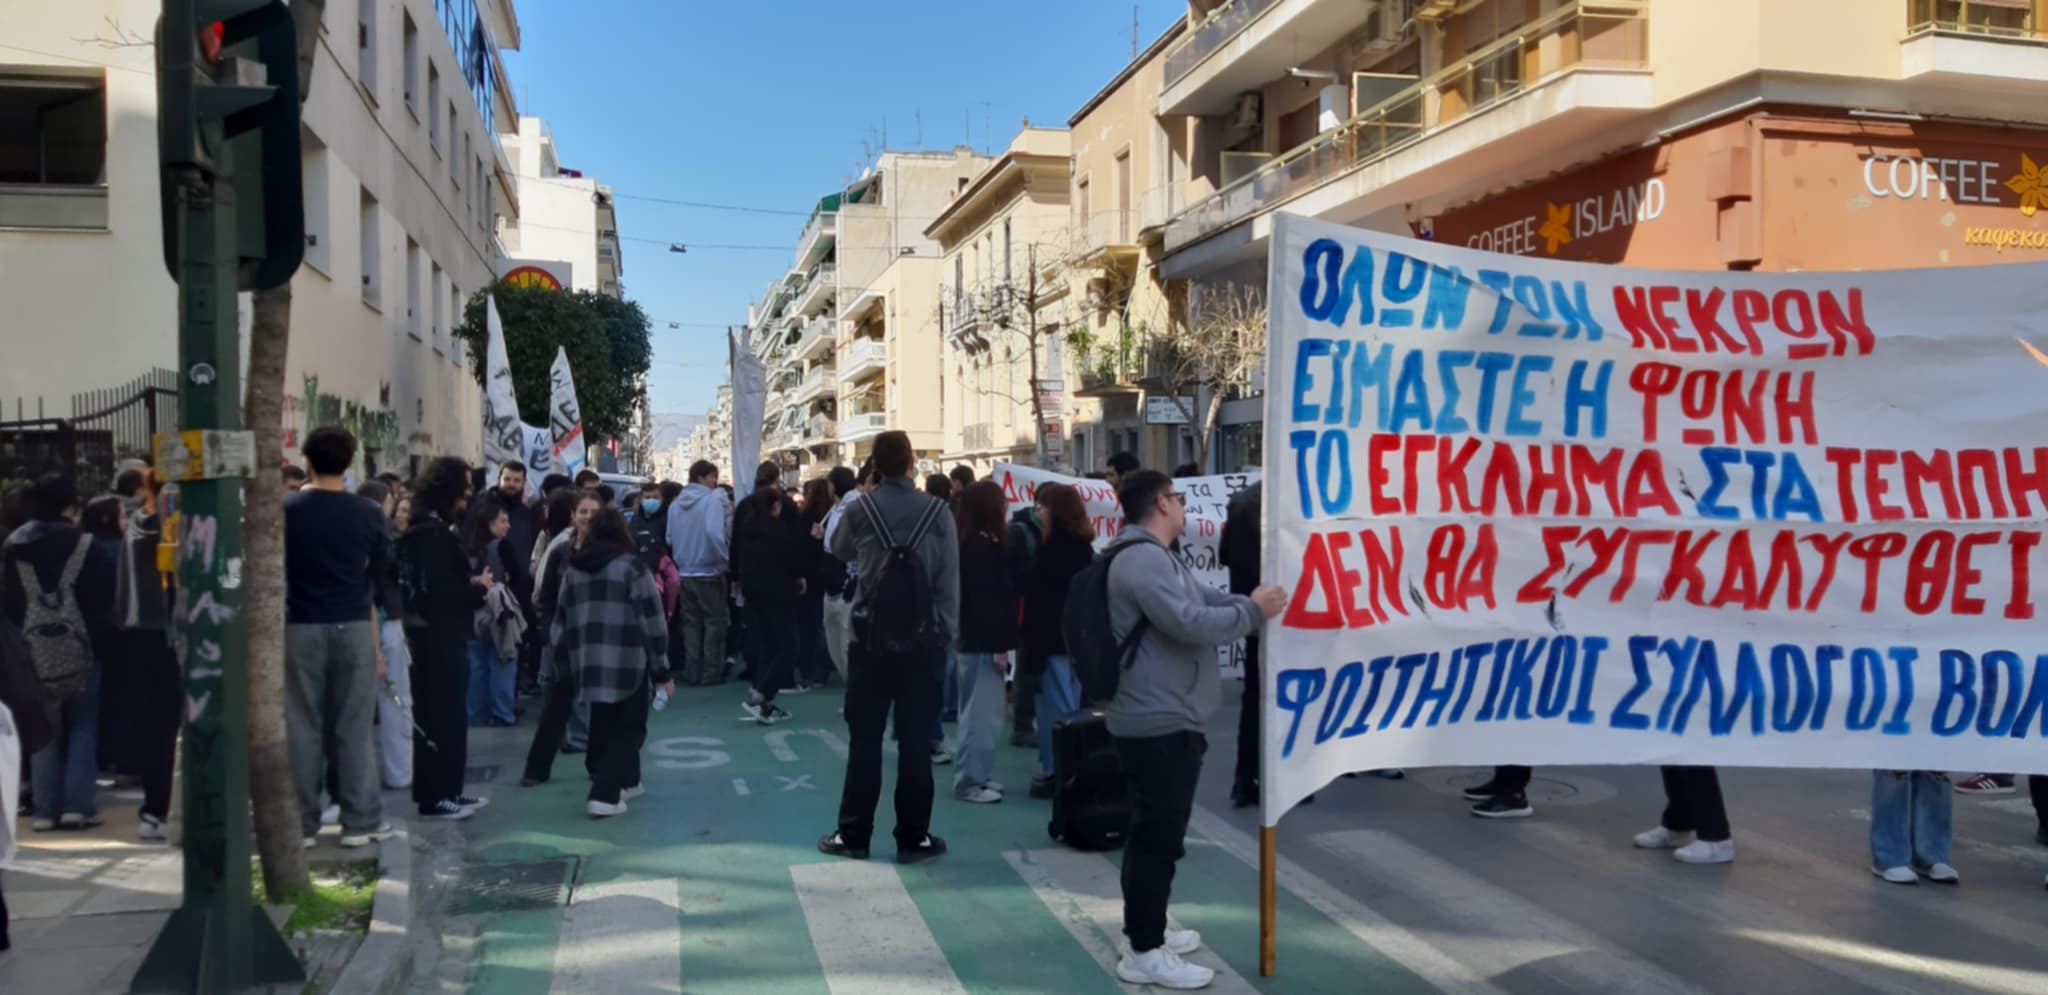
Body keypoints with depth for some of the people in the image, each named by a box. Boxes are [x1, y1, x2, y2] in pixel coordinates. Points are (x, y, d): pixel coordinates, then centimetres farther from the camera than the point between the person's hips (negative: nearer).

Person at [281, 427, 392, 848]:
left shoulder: (285, 510, -1)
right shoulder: (366, 514, -1)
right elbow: (380, 578, 6)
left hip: (300, 628, 0)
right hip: (353, 628, 0)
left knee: (302, 727, 7)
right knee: (354, 727, 5)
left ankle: (301, 823, 11)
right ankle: (361, 821, 7)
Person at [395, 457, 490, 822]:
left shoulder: (432, 530, 14)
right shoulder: (433, 534, -17)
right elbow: (436, 591, -24)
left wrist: (471, 586, 1)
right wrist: (477, 588, -12)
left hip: (437, 636, 11)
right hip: (439, 638, -11)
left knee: (438, 716, 15)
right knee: (443, 717, -5)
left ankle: (446, 791, 23)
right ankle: (434, 797, 1)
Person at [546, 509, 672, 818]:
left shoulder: (572, 570, 12)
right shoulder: (632, 567, -5)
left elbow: (560, 622, 15)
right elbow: (652, 623, -8)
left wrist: (562, 664, 23)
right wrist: (662, 670, -2)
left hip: (589, 664, 5)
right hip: (628, 665, -5)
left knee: (602, 728, 19)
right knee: (627, 730, 3)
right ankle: (604, 796, -7)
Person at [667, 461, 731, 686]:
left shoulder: (676, 504, 5)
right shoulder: (713, 499, -13)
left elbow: (670, 538, 7)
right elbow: (713, 532, -26)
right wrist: (724, 558, -14)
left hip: (684, 572, 5)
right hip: (709, 571, -5)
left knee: (690, 624, 12)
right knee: (715, 622, 6)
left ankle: (692, 672, 14)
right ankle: (711, 672, 6)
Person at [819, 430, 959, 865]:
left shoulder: (861, 508, -3)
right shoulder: (937, 511, -4)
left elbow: (838, 551, 18)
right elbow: (949, 579, -5)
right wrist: (947, 632, 2)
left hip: (871, 635, 0)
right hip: (923, 637, 0)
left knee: (864, 738, 7)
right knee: (915, 739, 5)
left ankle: (853, 834, 13)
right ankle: (913, 837, 10)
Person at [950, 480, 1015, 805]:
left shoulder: (976, 543, 14)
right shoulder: (980, 547, -17)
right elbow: (984, 600, -22)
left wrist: (999, 643, 15)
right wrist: (998, 647, -20)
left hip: (977, 641, 10)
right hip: (981, 644, -10)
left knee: (980, 713, 15)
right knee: (981, 714, -5)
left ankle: (977, 776, 22)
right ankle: (970, 782, 0)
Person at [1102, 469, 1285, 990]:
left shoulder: (1155, 557, 18)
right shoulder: (1144, 559, -20)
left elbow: (1203, 599, 19)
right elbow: (1190, 623, -27)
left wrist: (1252, 602, 6)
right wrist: (1253, 612, -16)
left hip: (1161, 719, 12)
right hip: (1159, 723, -12)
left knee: (1154, 832, 19)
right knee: (1158, 836, -6)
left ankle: (1147, 931, 31)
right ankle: (1144, 953, 1)